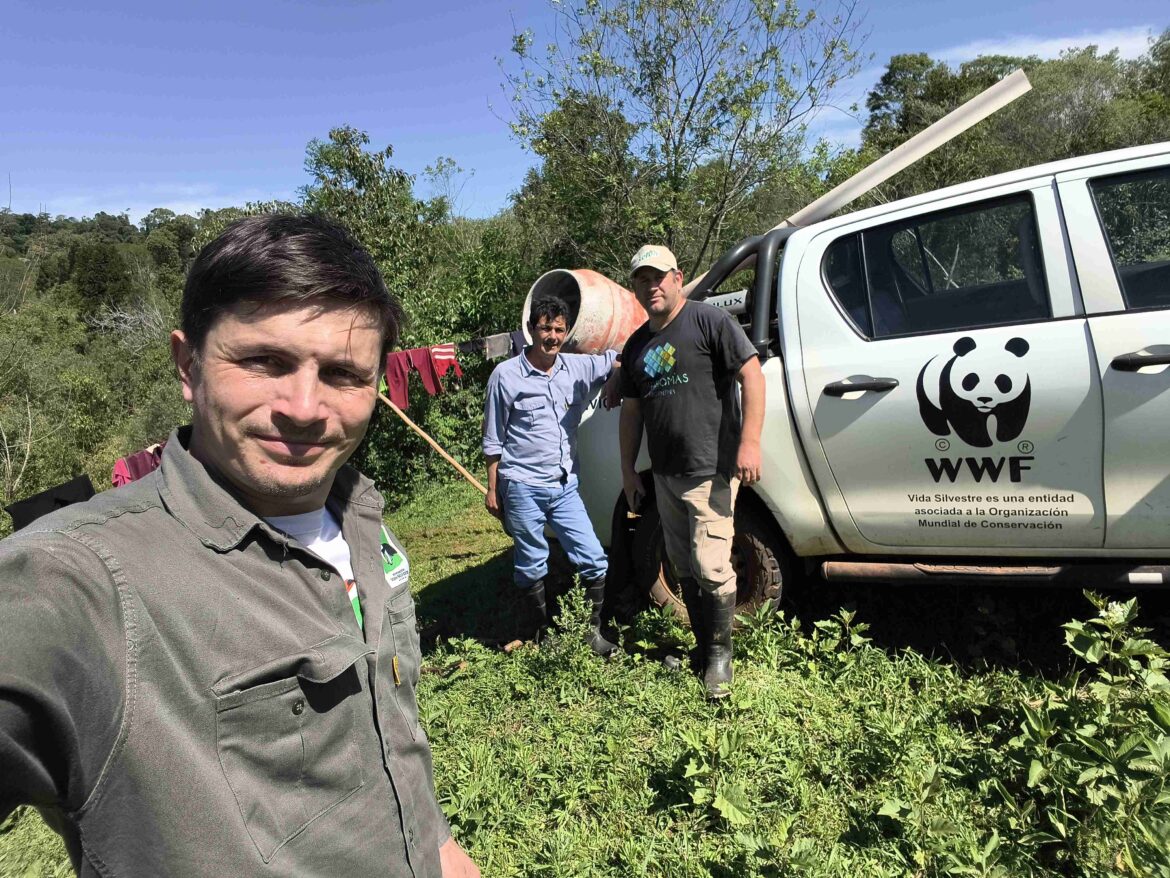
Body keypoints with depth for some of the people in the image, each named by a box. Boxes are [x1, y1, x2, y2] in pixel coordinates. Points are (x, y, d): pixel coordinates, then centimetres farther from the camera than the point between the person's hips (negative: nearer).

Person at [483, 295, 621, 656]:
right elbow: (493, 439, 0)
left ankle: (592, 631, 21)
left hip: (565, 487, 4)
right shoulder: (506, 375, -5)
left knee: (594, 561, 3)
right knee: (531, 568, 8)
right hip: (522, 488, -3)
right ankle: (546, 633, 28)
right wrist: (492, 488, -1)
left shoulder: (579, 367, 4)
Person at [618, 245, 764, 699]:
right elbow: (631, 411, 19)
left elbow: (752, 375, -12)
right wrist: (628, 470, 17)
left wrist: (749, 442, -21)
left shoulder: (709, 321, -5)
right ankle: (702, 647, 30)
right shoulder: (636, 346, 14)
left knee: (711, 567, -8)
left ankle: (720, 655, 11)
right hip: (665, 475, 7)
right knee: (684, 569, 15)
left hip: (711, 470, -7)